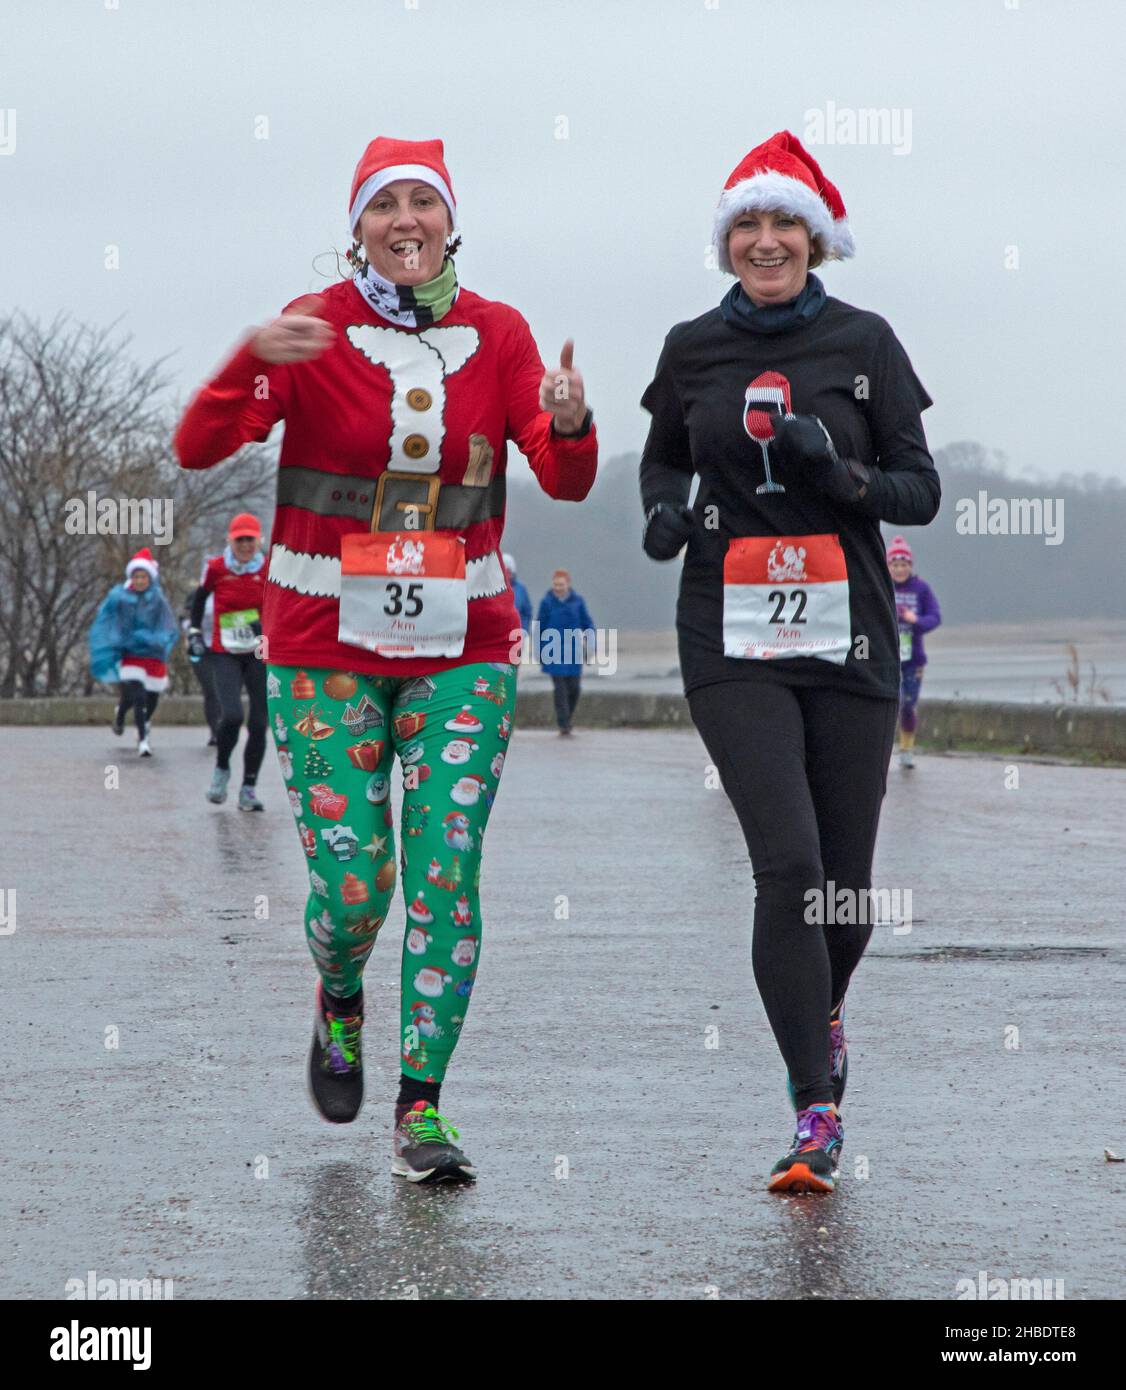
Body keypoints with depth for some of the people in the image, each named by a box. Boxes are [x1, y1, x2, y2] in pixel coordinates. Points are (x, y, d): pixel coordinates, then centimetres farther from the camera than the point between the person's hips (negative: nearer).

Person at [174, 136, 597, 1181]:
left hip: (462, 644, 2)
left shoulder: (496, 333, 2)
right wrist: (251, 361, -35)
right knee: (352, 881, -6)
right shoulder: (314, 328, -6)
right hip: (325, 642, -2)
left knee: (446, 872, -8)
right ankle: (339, 1005, 29)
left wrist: (569, 424, -29)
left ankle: (421, 1108, 0)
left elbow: (566, 481, -6)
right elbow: (198, 448, -16)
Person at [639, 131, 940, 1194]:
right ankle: (816, 1113, -12)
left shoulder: (864, 343, 2)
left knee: (845, 883, 5)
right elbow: (663, 458, 22)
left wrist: (840, 474, -16)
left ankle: (822, 1010, 40)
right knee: (788, 863, -16)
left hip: (847, 635, 1)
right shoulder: (692, 350, 6)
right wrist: (664, 511, -1)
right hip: (734, 643, -1)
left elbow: (922, 491, 3)